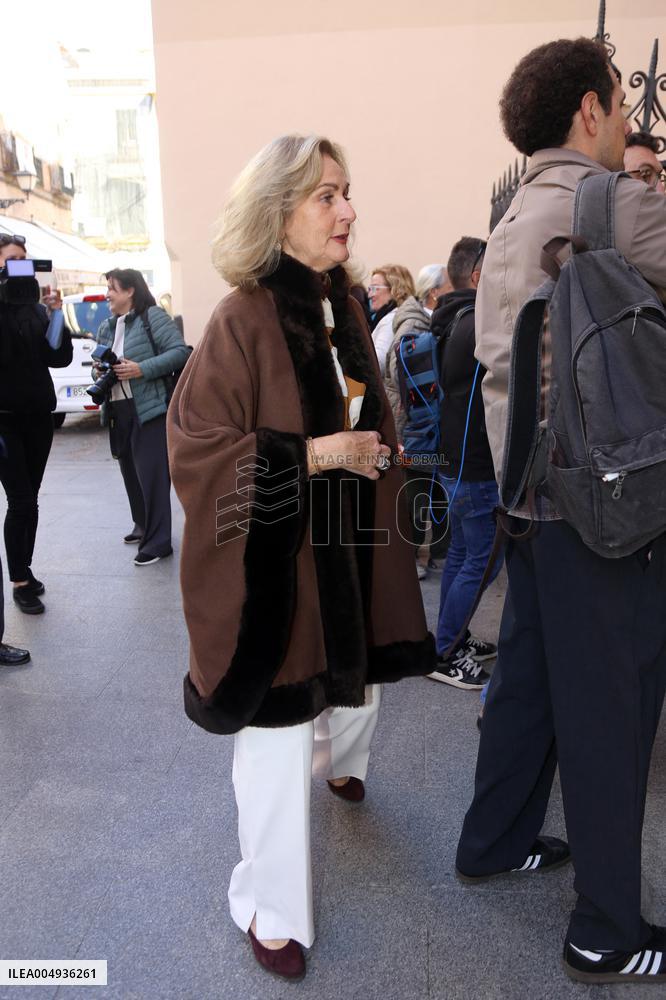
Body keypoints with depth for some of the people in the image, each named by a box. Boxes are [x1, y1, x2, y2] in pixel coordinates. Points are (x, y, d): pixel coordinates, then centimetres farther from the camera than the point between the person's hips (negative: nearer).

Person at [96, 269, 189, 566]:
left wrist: (142, 369, -20)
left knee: (152, 473, -8)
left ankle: (158, 541, -2)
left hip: (148, 409, -8)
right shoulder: (106, 327, 18)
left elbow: (179, 351, -13)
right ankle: (143, 526, 31)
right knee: (131, 471, 15)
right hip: (118, 410, 8)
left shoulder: (152, 316, -5)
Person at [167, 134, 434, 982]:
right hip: (274, 563, -7)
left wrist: (371, 453, 8)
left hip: (346, 551, 7)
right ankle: (271, 910, 26)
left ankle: (340, 762, 59)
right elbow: (196, 443, -17)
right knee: (278, 737, 1)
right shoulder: (244, 320, -14)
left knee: (358, 683, 22)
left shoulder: (343, 311, 8)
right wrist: (315, 454, -20)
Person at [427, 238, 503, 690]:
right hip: (479, 467, -10)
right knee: (483, 561, -1)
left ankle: (455, 641, 30)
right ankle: (444, 656, 9)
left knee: (462, 554, 18)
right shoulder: (479, 324, -19)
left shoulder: (453, 323, 13)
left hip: (458, 462, 10)